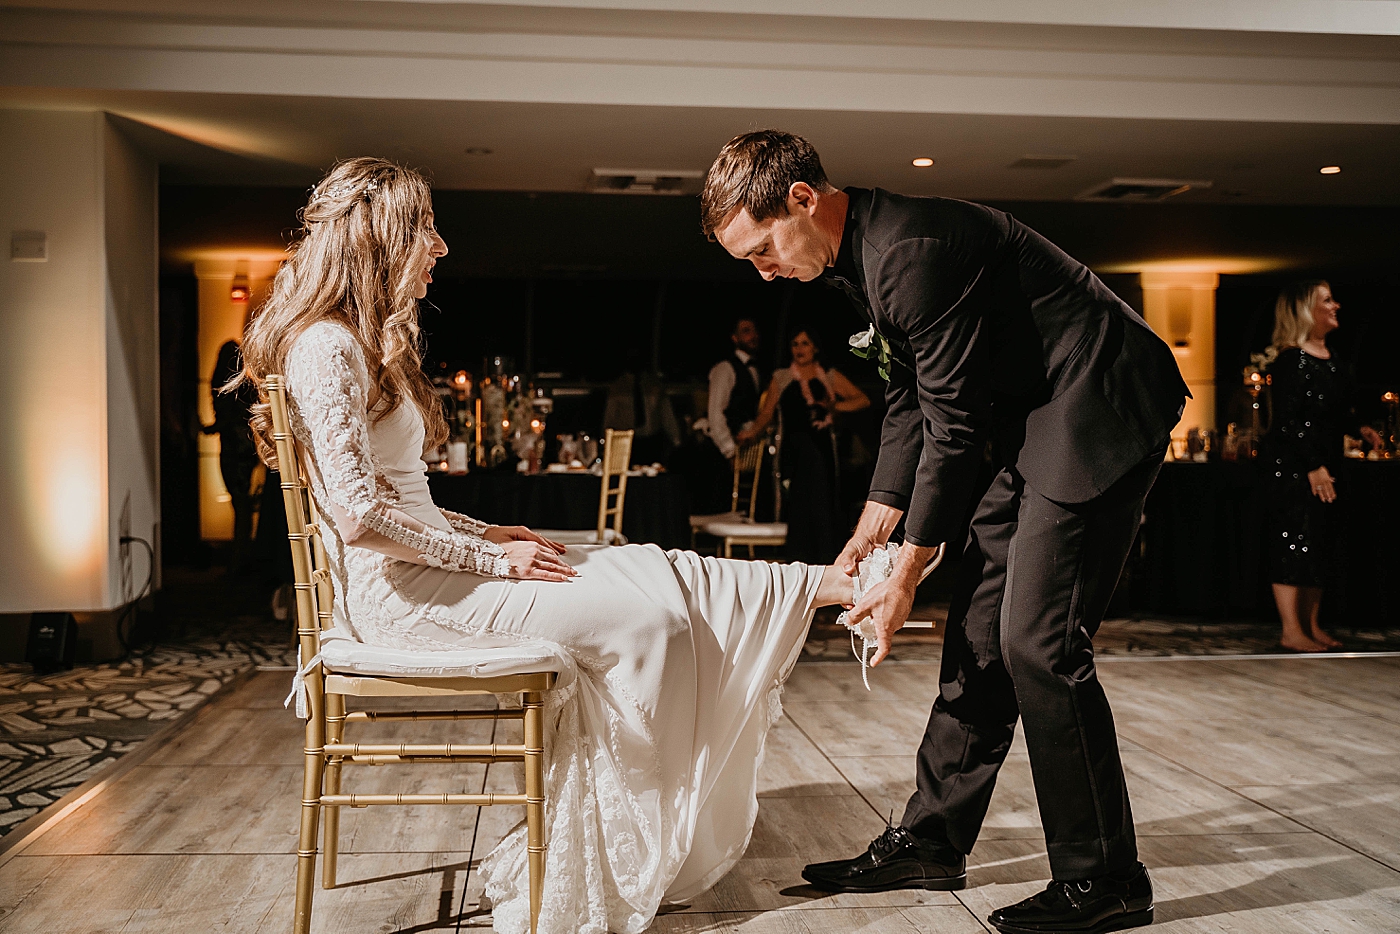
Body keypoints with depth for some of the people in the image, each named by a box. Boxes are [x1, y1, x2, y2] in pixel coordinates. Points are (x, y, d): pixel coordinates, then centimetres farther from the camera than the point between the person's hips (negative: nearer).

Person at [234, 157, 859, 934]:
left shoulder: (365, 343, 16)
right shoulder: (327, 347, -16)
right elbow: (359, 513, -24)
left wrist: (485, 534, 8)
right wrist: (491, 560, -17)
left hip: (421, 567, 10)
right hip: (398, 593, -10)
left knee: (635, 573, -4)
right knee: (643, 607, -10)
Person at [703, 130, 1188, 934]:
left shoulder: (913, 250, -23)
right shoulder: (865, 255, 9)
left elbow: (953, 426, -21)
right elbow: (910, 406, 15)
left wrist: (906, 579, -14)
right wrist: (869, 536, 11)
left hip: (1101, 414, -10)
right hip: (1038, 425, 10)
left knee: (1039, 643, -10)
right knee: (979, 635, 10)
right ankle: (932, 841, 21)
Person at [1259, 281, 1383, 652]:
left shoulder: (1329, 356, 13)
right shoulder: (1291, 360, -15)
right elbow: (1287, 420, -19)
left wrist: (1358, 428, 9)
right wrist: (1313, 466, -21)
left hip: (1322, 464, 10)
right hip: (1292, 466, -9)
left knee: (1322, 544, 12)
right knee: (1294, 541, -7)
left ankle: (1311, 625, 20)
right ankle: (1291, 631, -2)